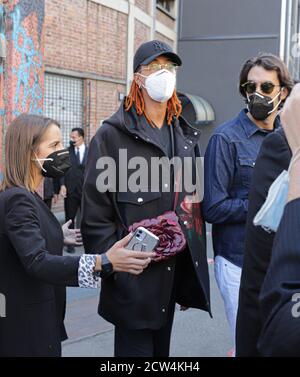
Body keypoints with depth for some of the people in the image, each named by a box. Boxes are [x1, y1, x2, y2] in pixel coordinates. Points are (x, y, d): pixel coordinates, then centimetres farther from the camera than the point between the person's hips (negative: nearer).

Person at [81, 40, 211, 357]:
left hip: (176, 269, 6)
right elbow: (95, 213, -10)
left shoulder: (185, 135, 12)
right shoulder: (112, 135, -8)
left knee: (161, 349, 18)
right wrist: (112, 268, -14)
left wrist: (192, 272, 13)